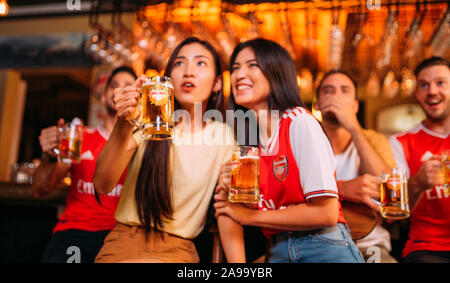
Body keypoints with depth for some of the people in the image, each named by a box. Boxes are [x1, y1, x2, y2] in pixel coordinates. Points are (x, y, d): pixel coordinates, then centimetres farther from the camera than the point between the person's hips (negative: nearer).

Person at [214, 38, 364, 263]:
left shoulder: (299, 121, -10)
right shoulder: (245, 137, 8)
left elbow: (326, 213, -16)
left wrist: (249, 216, -8)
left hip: (324, 249, -4)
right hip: (277, 251, 5)